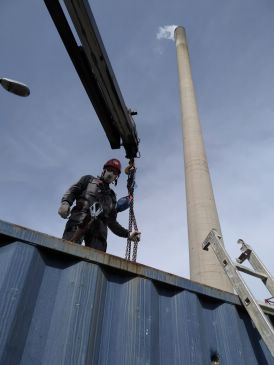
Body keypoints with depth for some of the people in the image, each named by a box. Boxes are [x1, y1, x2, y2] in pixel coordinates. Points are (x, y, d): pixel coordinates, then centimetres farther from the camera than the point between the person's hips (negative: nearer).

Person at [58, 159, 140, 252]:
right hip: (79, 222, -3)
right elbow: (72, 191, 12)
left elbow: (112, 221, 29)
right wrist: (65, 203, -11)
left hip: (98, 229, 3)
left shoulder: (111, 196, 34)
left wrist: (128, 234, 16)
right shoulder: (89, 180, 27)